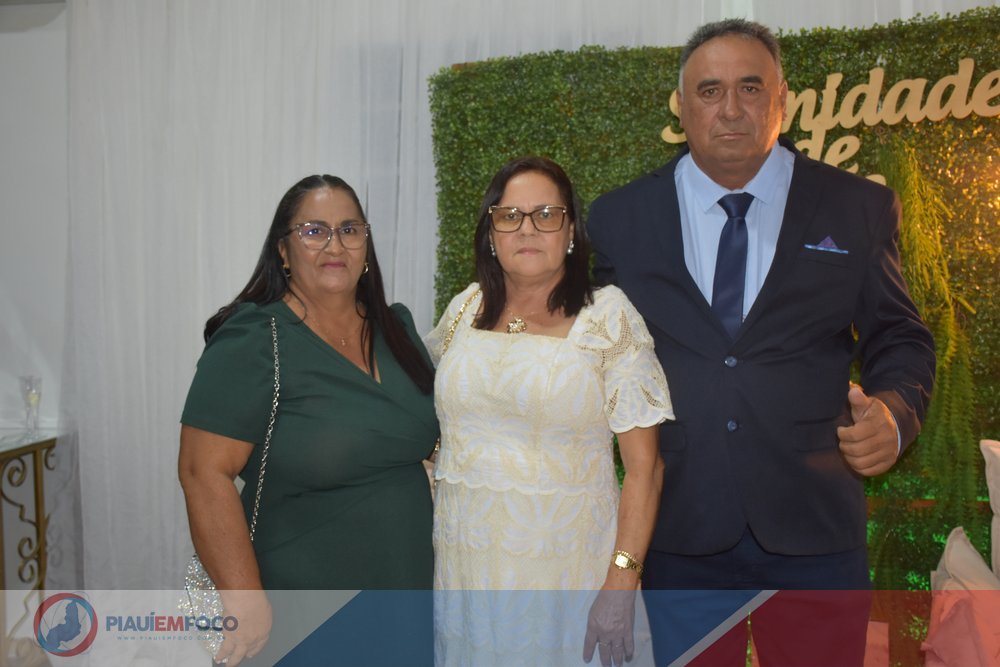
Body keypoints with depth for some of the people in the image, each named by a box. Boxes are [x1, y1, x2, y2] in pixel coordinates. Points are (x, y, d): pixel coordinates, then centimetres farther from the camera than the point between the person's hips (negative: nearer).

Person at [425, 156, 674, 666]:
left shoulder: (608, 317, -7)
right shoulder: (467, 309, 4)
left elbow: (644, 466, -9)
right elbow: (423, 386, 24)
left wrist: (621, 582, -15)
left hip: (565, 569, -3)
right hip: (464, 564, 4)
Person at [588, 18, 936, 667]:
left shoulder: (860, 209, 3)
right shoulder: (621, 217, 4)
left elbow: (900, 338, 8)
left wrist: (893, 412, -11)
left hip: (812, 523, 0)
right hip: (677, 522, 1)